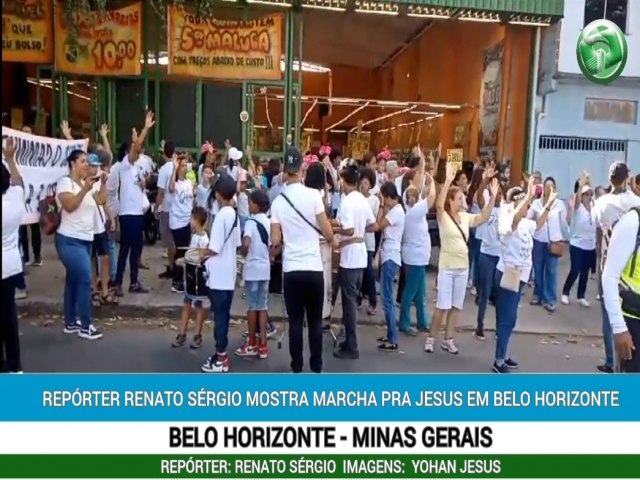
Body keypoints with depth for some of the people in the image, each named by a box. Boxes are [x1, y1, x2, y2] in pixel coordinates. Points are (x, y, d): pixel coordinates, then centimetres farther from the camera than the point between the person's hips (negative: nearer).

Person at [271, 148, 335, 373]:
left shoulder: (278, 201, 0)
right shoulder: (313, 195, -7)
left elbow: (275, 241, -2)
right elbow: (327, 232, -7)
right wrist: (332, 240, 15)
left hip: (291, 269, 1)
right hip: (313, 267, -1)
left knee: (295, 321, 8)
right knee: (315, 321, 10)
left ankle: (297, 366, 14)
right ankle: (316, 366, 18)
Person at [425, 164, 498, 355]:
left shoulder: (465, 217, 8)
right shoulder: (443, 217, -9)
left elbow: (484, 217, 6)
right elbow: (439, 204, -28)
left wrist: (493, 197, -4)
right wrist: (448, 180, -35)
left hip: (463, 267, 6)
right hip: (447, 267, -6)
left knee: (456, 306, 10)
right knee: (442, 306, -4)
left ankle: (448, 340, 21)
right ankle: (431, 338, 11)